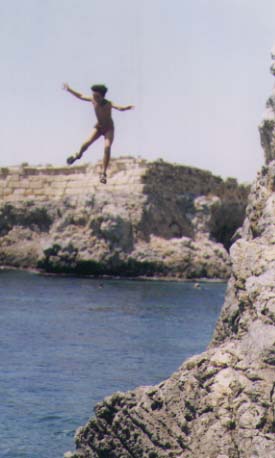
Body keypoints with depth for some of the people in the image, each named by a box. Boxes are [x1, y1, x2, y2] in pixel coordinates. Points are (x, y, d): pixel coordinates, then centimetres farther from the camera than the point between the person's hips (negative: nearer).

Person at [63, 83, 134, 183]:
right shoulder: (92, 99, -17)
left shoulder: (108, 104, -30)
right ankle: (78, 154, 17)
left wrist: (126, 108, -72)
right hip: (98, 127, 3)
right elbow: (80, 96, 1)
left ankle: (104, 173, -19)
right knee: (87, 142, -19)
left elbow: (120, 108, -50)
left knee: (107, 147, -25)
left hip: (109, 129, -3)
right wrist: (69, 90, 4)